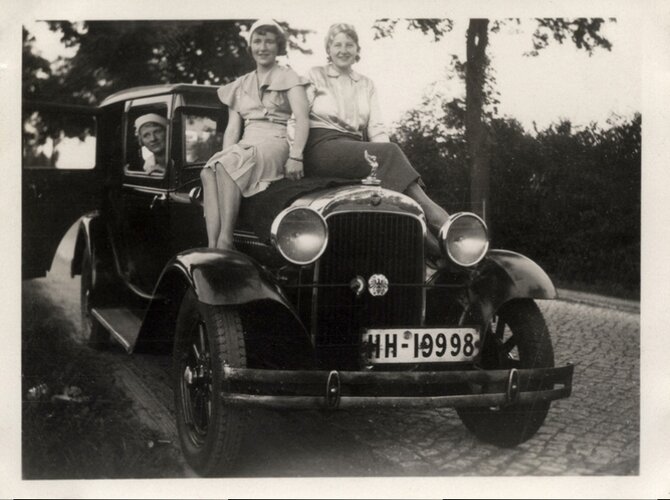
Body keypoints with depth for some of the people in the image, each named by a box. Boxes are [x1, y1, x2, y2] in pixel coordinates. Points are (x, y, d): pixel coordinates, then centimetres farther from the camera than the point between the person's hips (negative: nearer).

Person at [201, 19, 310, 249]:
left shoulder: (288, 78, 11)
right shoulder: (239, 86, 26)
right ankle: (212, 247, -40)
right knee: (209, 172, -30)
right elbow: (232, 128, 16)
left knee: (228, 165, -34)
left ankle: (225, 240, -38)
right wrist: (225, 154, -6)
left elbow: (302, 118, -4)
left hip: (275, 144, -4)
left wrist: (295, 157, -21)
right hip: (246, 145, 4)